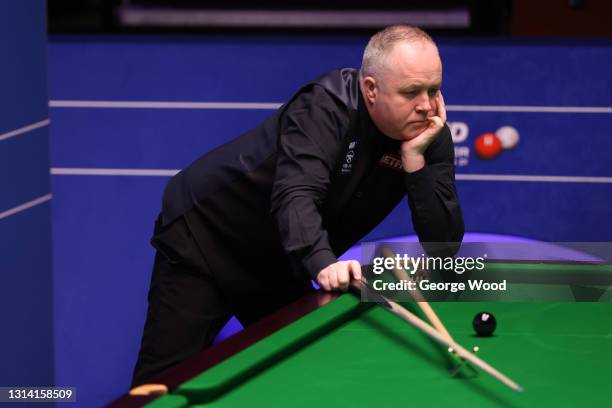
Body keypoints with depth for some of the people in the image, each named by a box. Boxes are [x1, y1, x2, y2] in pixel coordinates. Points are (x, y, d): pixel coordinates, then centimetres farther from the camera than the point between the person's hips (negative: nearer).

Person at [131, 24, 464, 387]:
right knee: (165, 381, -9)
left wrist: (416, 156, -30)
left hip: (279, 264, 6)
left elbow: (445, 245, -19)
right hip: (207, 237, -6)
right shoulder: (326, 105, -29)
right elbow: (295, 194, -41)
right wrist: (323, 263, -59)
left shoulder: (431, 134, -13)